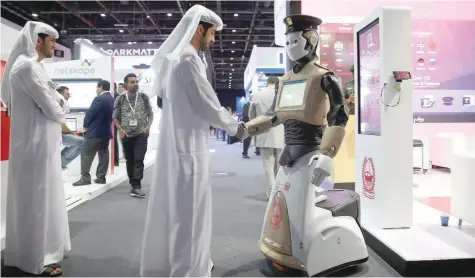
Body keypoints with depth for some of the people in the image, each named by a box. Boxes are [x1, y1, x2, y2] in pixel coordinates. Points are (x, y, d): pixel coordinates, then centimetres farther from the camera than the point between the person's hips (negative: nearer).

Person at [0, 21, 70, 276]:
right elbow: (51, 108, -16)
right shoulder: (27, 66, -16)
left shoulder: (31, 65, 15)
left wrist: (58, 111, 0)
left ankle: (43, 248, 30)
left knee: (41, 198, 17)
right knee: (37, 199, -2)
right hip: (35, 144, -10)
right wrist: (62, 115, 2)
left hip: (40, 143, 10)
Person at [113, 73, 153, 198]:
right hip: (126, 135, 2)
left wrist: (148, 126, -9)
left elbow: (150, 114, 6)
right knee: (129, 161, 10)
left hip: (141, 134, -2)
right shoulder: (120, 99, -1)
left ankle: (136, 186, -11)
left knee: (138, 160, -11)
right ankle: (133, 184, 24)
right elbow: (115, 117, 5)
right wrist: (120, 129, -8)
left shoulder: (144, 97, 0)